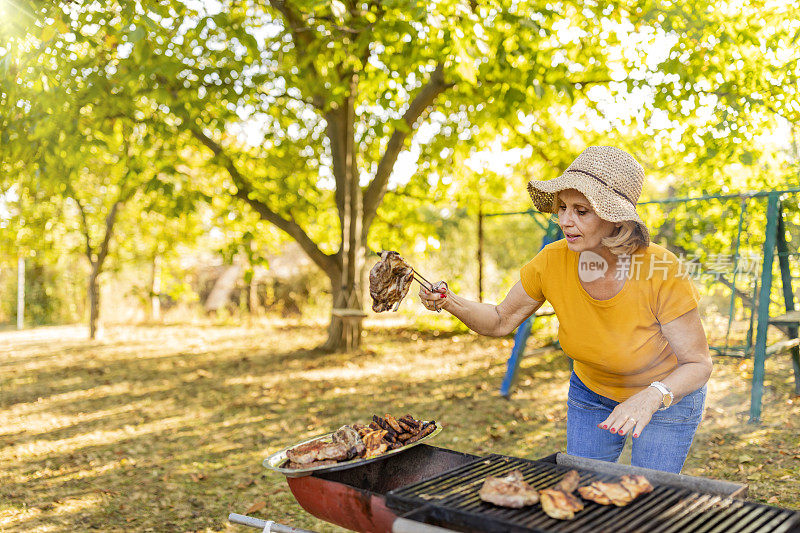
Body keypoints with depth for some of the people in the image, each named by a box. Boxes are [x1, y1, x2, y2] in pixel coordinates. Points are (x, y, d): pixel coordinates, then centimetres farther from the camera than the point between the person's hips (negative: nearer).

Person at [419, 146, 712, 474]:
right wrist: (450, 303, -27)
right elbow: (501, 321, -9)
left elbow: (698, 364, -22)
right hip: (591, 394, 3)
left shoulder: (662, 272, -32)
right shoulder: (552, 262, -23)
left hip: (668, 393, -3)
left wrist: (652, 396, -41)